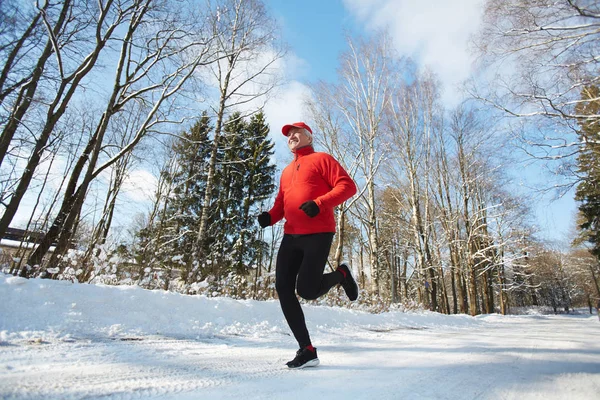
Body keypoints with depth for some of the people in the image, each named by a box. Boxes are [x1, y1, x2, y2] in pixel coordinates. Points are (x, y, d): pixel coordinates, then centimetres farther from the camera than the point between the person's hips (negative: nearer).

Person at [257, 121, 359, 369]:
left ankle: (341, 275, 18)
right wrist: (270, 216, 0)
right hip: (291, 236, 7)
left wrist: (320, 203, -20)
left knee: (306, 290, -14)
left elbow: (348, 186, -6)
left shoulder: (321, 159, 5)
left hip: (318, 234, -7)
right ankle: (307, 350, 7)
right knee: (283, 288, -4)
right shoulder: (286, 172, 25)